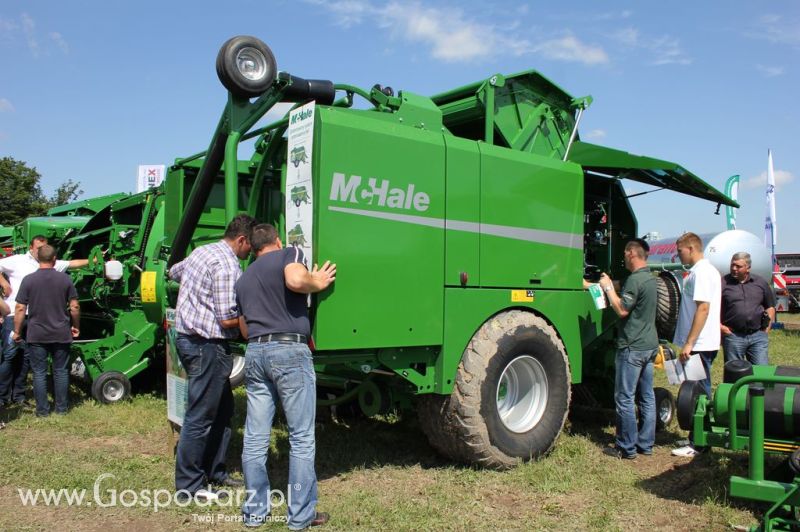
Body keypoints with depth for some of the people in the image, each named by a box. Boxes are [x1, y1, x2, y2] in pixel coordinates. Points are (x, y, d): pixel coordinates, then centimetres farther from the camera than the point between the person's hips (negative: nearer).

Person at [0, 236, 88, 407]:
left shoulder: (51, 265, 12)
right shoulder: (18, 260, 1)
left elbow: (73, 263, 14)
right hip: (14, 315, -4)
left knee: (25, 357, 7)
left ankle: (18, 396, 15)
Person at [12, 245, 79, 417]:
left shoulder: (28, 280, -6)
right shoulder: (65, 279, -4)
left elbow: (20, 309, -6)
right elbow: (74, 307, -2)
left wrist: (17, 331, 5)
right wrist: (76, 326, 12)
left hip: (37, 335, -1)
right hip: (61, 334, 1)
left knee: (39, 372, 8)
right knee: (61, 371, 11)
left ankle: (42, 409, 12)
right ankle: (61, 407, 18)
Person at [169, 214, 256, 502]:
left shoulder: (202, 251, 11)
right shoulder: (228, 267, -19)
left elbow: (173, 272, 31)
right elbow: (228, 319, -20)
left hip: (187, 335, 10)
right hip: (207, 346, -10)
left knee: (223, 409, 18)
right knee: (200, 417, -1)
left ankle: (214, 471, 27)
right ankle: (189, 486, 9)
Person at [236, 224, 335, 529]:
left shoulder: (244, 279, 24)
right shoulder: (288, 254, 5)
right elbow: (296, 280, -19)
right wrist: (318, 283, 0)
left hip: (254, 352, 7)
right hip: (289, 351, -6)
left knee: (255, 438, 11)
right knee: (301, 438, 1)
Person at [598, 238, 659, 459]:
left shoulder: (635, 280, -18)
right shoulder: (650, 278, 13)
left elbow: (622, 310, -19)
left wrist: (608, 288, -9)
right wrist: (610, 287, 11)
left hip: (632, 346, -10)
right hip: (649, 344, 10)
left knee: (624, 398, -2)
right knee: (646, 397, 13)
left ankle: (627, 448, 4)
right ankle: (646, 444, 21)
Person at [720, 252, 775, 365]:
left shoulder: (760, 283, 10)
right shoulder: (723, 283, -2)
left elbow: (770, 307, 19)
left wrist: (768, 326, 8)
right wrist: (719, 326, -9)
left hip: (758, 336, 3)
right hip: (733, 336, -2)